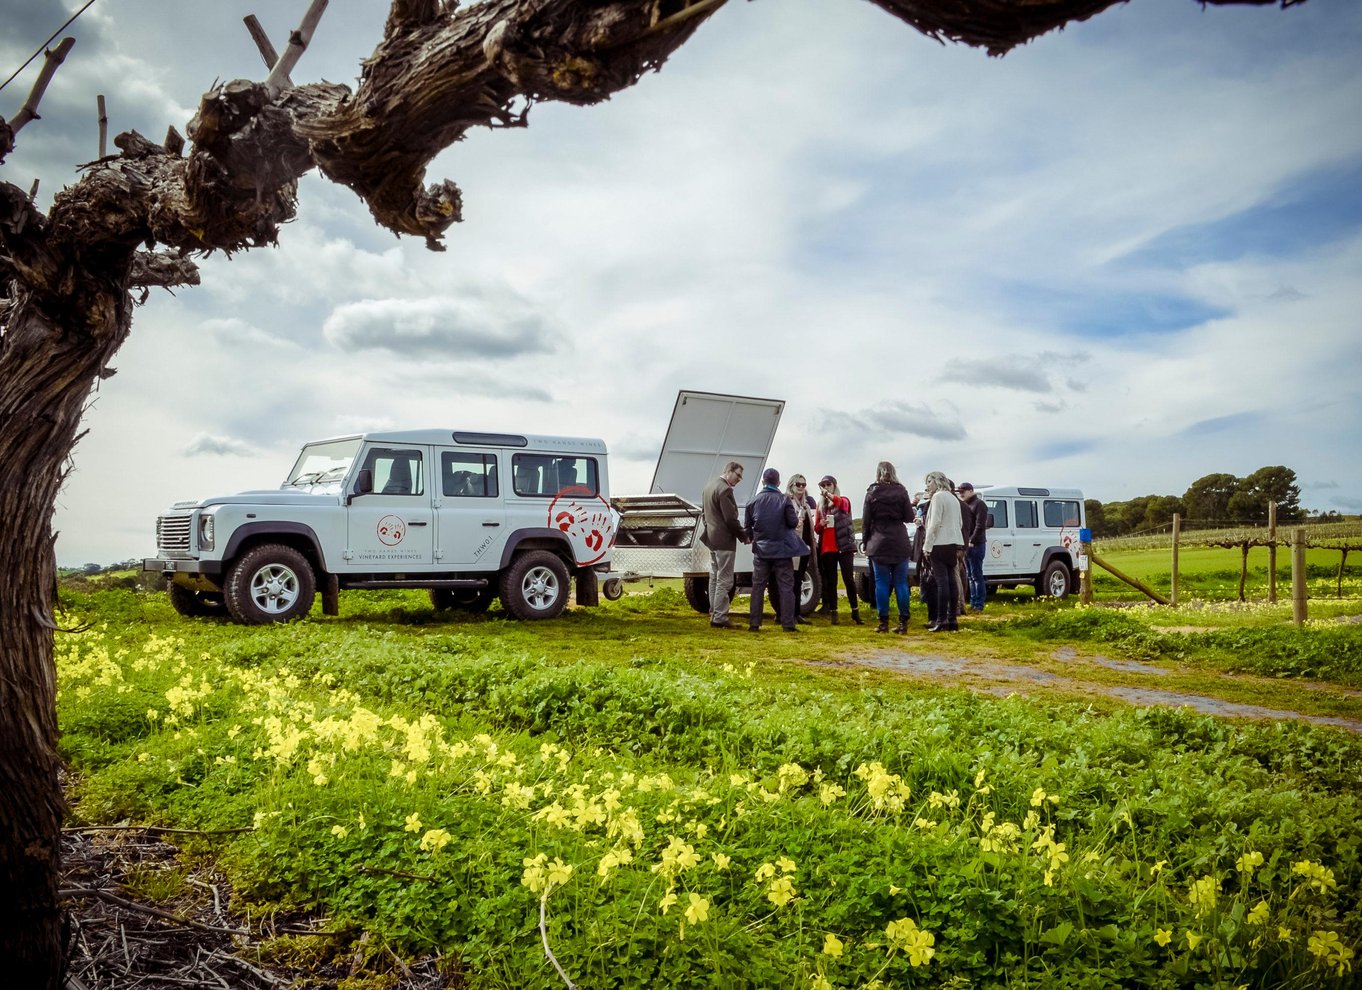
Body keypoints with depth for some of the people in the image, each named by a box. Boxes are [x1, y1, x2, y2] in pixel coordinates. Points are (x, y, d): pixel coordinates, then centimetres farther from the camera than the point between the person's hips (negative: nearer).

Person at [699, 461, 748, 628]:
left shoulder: (709, 486, 12)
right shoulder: (725, 490, -19)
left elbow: (704, 510, 21)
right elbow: (731, 519, -20)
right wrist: (743, 536, -9)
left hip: (712, 539, 10)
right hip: (724, 540, -10)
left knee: (714, 577, 17)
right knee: (724, 581, -5)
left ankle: (714, 613, 24)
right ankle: (719, 618, -5)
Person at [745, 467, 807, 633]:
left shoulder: (754, 501, 1)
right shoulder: (784, 499, -9)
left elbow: (748, 526, 6)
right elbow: (793, 521, -10)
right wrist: (797, 517, 12)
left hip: (761, 550, 2)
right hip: (782, 549, -2)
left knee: (758, 587, 8)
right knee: (786, 587, 3)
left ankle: (754, 624, 6)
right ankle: (788, 624, 0)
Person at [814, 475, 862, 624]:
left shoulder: (844, 500, 3)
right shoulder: (821, 505, 12)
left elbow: (841, 503, -24)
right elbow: (816, 528, 13)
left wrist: (826, 493, -37)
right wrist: (821, 524, -10)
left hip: (844, 545, -3)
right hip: (826, 548, 3)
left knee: (848, 578, -7)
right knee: (831, 581, 4)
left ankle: (855, 611, 2)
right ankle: (833, 612, 6)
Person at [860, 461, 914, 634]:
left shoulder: (872, 493, 0)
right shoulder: (901, 491, 0)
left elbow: (866, 520, 0)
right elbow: (909, 517, 0)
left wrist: (866, 541, 9)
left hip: (879, 543, -1)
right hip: (900, 542, 1)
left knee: (882, 583, 2)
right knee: (901, 582, 4)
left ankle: (883, 622, 1)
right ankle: (903, 622, 2)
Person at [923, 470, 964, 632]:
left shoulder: (938, 497, -8)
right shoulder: (953, 498, 18)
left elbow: (935, 523, -15)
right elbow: (959, 523, 19)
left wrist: (927, 546, -12)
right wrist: (958, 547, 19)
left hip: (939, 544, -8)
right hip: (952, 544, 8)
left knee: (941, 582, -9)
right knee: (951, 581, 7)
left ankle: (941, 620, -11)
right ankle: (952, 619, 8)